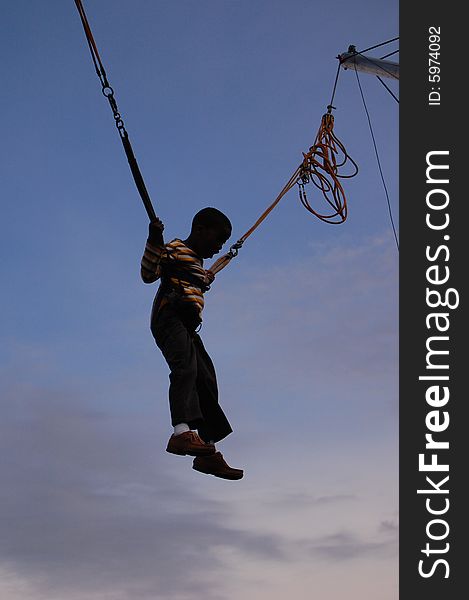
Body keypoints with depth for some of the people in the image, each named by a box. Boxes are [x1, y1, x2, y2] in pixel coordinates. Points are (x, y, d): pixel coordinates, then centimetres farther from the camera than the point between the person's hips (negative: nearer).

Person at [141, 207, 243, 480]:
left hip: (188, 327, 10)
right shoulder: (176, 249, 3)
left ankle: (208, 452, 7)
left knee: (207, 386, 5)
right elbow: (149, 274, -12)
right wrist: (154, 241, -24)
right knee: (186, 368, -32)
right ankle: (182, 432, -51)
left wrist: (205, 280, 52)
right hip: (170, 317, -10)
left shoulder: (198, 263, 31)